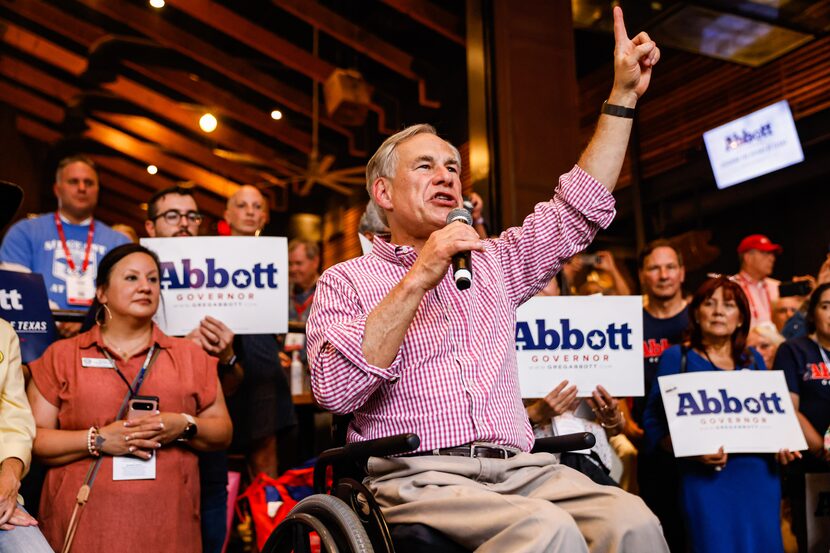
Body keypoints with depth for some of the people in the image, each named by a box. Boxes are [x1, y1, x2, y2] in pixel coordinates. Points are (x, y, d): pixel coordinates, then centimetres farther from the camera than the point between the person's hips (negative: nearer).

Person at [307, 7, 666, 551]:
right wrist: (417, 280, -13)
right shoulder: (347, 281, 8)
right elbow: (335, 390, -9)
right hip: (419, 476, -5)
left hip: (519, 469, 5)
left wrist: (623, 94, 17)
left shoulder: (494, 262, 24)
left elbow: (580, 209, 20)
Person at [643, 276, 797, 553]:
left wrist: (782, 444, -2)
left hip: (759, 476, 4)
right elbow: (654, 421, -5)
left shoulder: (753, 360, 15)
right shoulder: (676, 357, 1)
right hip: (705, 477, -4)